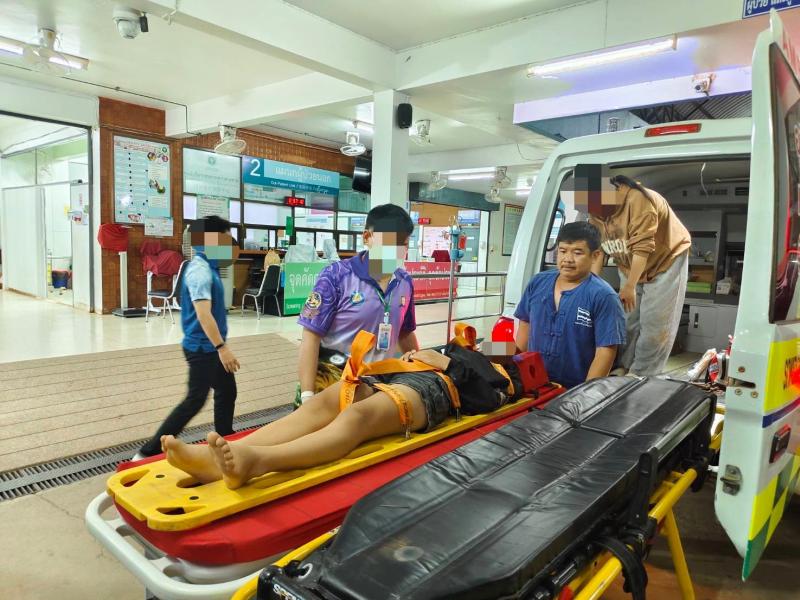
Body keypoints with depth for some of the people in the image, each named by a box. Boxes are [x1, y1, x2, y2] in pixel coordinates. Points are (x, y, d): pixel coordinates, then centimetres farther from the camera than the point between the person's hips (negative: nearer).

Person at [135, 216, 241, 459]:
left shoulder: (209, 266, 10)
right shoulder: (200, 270, -21)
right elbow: (203, 313, -29)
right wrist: (222, 347, -29)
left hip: (211, 346, 10)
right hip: (202, 347, -10)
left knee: (227, 392, 17)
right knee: (195, 400, -3)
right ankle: (149, 451, 6)